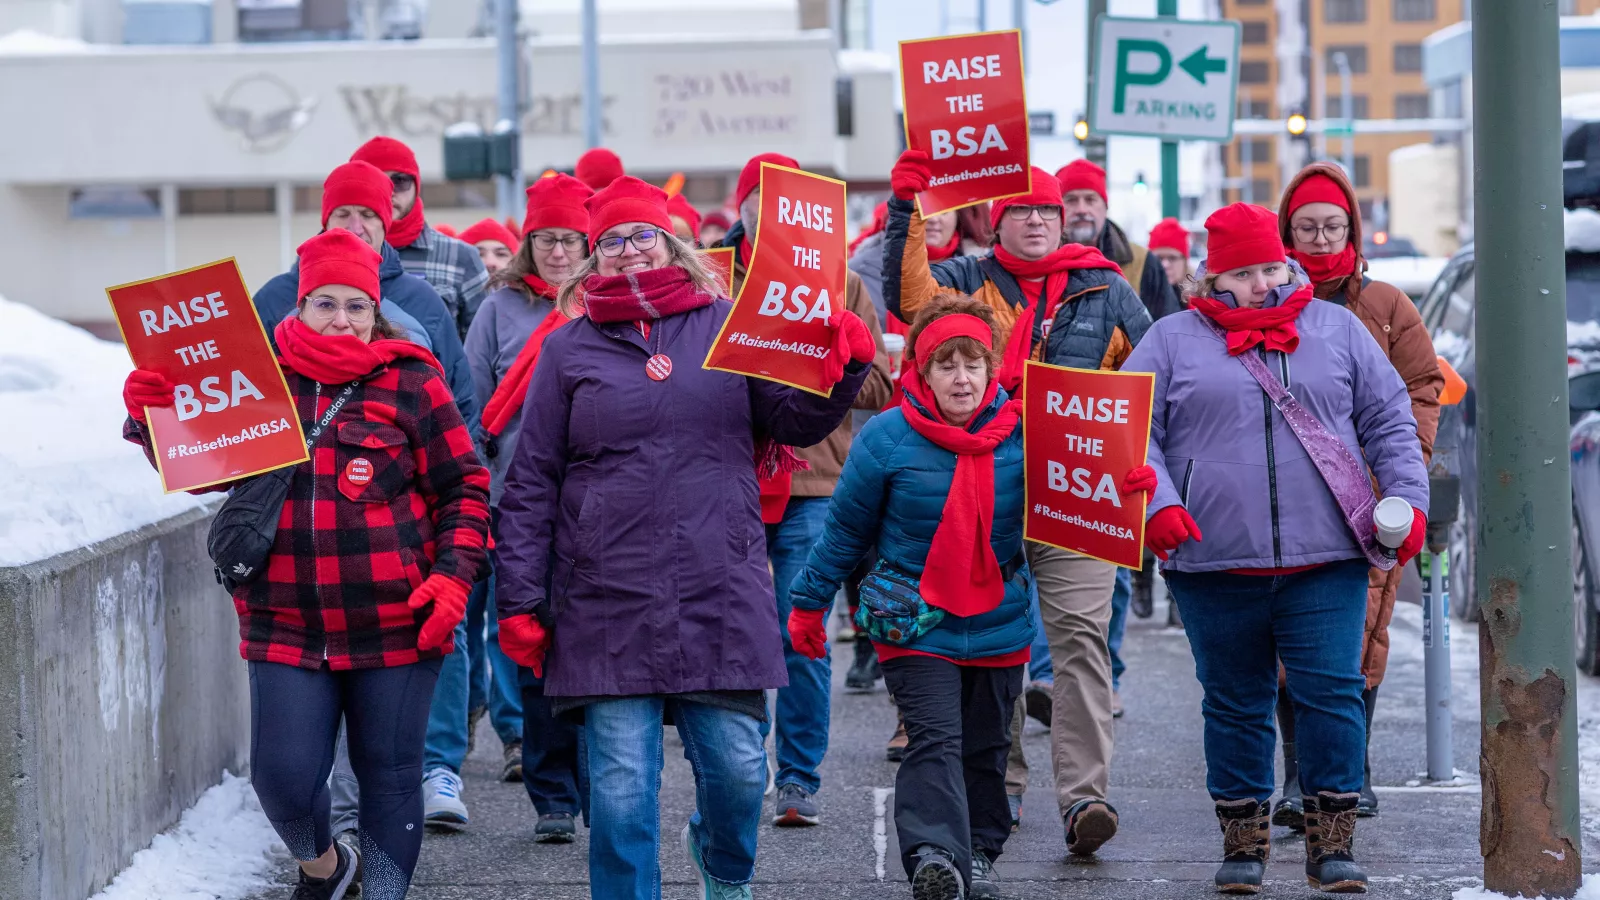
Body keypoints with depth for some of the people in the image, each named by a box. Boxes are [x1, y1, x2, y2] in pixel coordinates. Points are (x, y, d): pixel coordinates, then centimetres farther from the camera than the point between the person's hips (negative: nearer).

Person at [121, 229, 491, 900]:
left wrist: (453, 574, -9)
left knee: (389, 775, 5)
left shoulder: (410, 385, 0)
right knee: (283, 777, -3)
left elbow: (464, 487, 3)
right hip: (286, 628, 2)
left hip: (395, 627, -2)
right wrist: (153, 412, -3)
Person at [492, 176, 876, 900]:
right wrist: (520, 601, 1)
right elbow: (531, 483, 7)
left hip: (722, 594, 1)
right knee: (621, 786, -3)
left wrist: (844, 365, -16)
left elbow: (795, 418, 4)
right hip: (607, 603, -1)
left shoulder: (727, 326, 9)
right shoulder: (570, 348, 8)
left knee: (737, 766, 2)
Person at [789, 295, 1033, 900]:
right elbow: (845, 528, 1)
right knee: (935, 740, -18)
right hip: (914, 622, -3)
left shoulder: (1021, 432, -3)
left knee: (985, 746, 13)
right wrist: (810, 602, 6)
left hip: (999, 619, 3)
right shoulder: (888, 436, -9)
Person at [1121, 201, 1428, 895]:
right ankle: (1241, 843, 18)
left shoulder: (1337, 329, 11)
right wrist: (1155, 502, -12)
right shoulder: (1173, 340, 7)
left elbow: (1390, 422, 13)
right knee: (1234, 704, 8)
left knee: (1332, 695, -5)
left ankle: (1332, 844, 4)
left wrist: (1407, 499, 1)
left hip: (1326, 561, 0)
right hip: (1214, 564, 0)